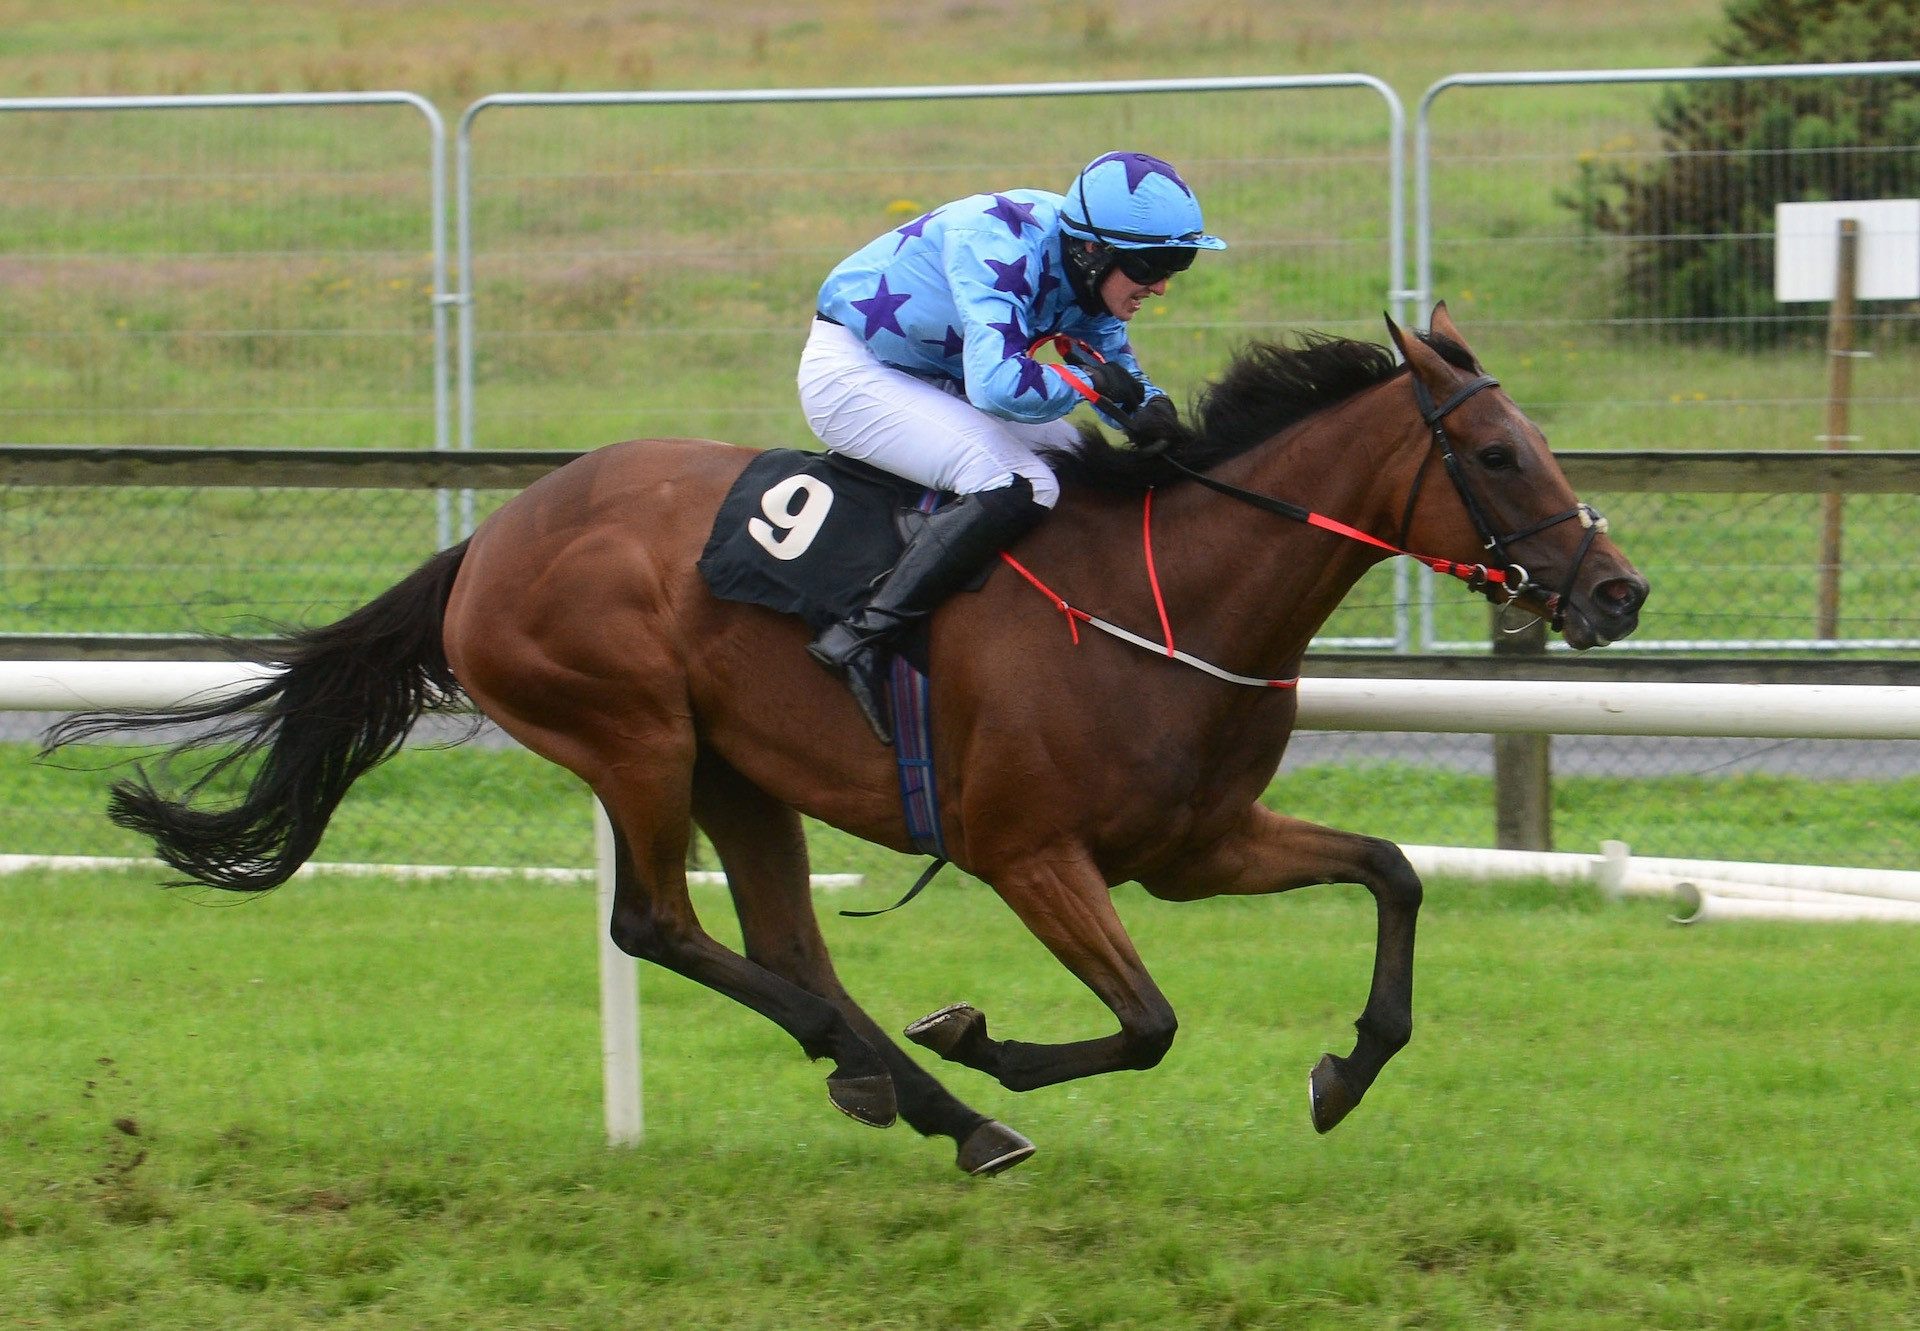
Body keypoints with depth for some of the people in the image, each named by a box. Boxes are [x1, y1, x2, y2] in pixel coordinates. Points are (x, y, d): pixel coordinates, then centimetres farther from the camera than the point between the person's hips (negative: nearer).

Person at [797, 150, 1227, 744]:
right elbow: (1000, 384, -42)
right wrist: (1095, 385, -25)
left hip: (935, 381, 10)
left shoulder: (1085, 271, -4)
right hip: (851, 374, -10)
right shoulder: (998, 247, -31)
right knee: (1019, 483, -28)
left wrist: (1151, 413, -16)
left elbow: (1120, 373, 8)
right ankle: (861, 638, -30)